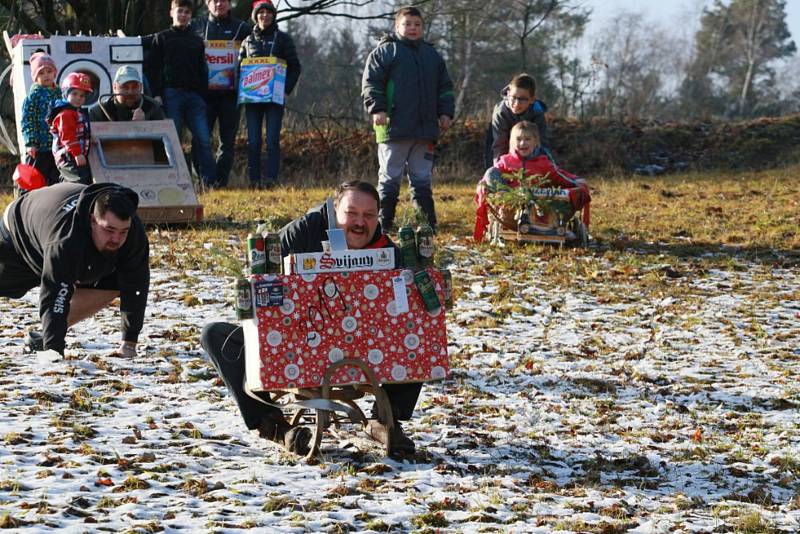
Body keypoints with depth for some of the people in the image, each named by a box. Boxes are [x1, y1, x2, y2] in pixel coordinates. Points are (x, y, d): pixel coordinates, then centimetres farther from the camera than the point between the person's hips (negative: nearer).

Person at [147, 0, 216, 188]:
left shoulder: (196, 40, 18)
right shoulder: (162, 38, 9)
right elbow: (152, 68, 3)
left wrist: (203, 95, 10)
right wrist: (156, 94, -7)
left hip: (194, 95, 3)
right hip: (171, 94, -3)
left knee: (203, 140, -6)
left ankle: (210, 182, -6)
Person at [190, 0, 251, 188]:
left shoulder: (242, 28, 8)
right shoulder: (196, 26, 10)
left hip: (230, 93, 0)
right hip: (204, 93, 0)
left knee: (228, 140, 2)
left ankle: (220, 182, 7)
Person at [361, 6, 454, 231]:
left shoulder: (432, 55, 16)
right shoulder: (385, 51, 0)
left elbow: (445, 87, 21)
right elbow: (371, 83, -6)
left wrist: (446, 112, 9)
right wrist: (377, 109, -16)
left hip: (425, 128, 5)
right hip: (394, 128, -5)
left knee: (422, 178, 10)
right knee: (390, 178, -1)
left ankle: (428, 222, 14)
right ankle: (384, 224, 2)